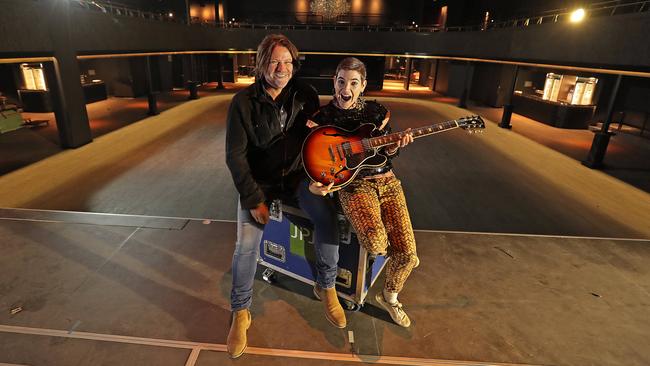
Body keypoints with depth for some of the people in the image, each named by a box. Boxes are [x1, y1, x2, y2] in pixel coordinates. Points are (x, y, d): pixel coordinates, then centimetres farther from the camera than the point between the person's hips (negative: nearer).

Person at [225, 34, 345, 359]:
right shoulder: (243, 102, -11)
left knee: (328, 218, -24)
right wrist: (253, 199, -16)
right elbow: (235, 156, -11)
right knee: (246, 244, -19)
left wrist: (319, 179, -10)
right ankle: (240, 313, 5)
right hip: (258, 180, -1)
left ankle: (326, 287, 1)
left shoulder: (305, 95, -3)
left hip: (298, 174, 2)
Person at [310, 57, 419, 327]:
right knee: (376, 244, -31)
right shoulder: (324, 116, -1)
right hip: (353, 184, -3)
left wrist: (396, 145, -11)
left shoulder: (377, 112, 6)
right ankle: (396, 253, 11)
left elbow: (385, 153, 11)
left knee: (407, 254, -4)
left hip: (385, 181, 4)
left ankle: (389, 297, 28)